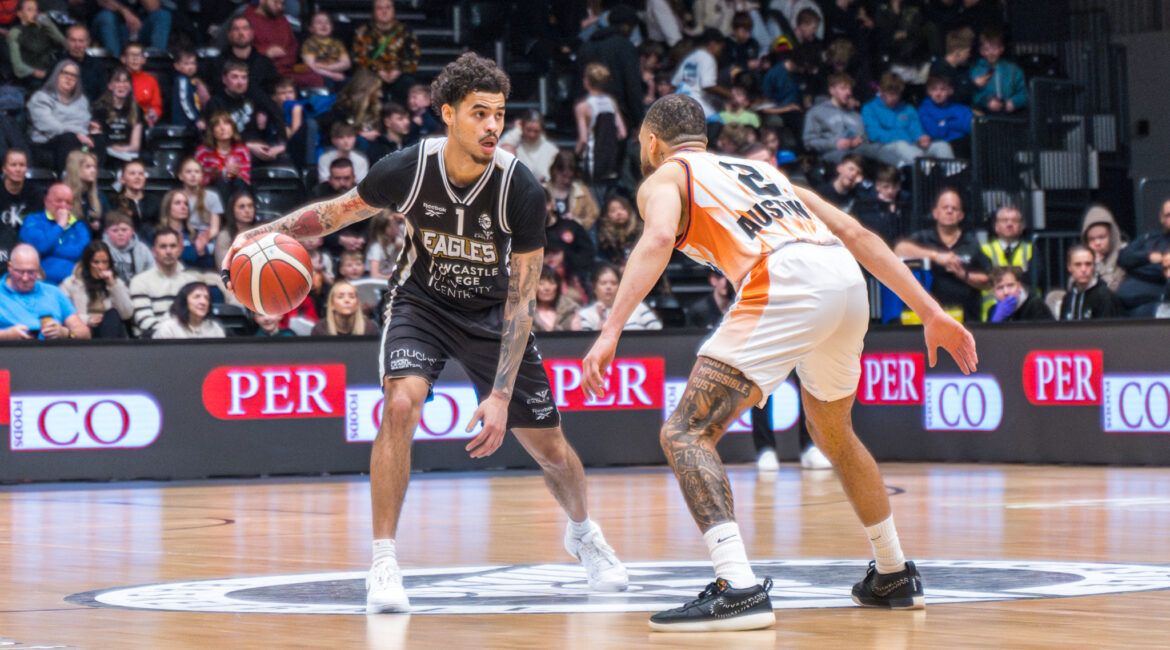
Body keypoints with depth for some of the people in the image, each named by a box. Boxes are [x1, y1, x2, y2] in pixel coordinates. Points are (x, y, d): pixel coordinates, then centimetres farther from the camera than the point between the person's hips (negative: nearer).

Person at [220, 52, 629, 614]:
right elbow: (339, 211, -4)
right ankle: (383, 563, -21)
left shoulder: (520, 189, -28)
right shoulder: (409, 169, -25)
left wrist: (500, 395, -30)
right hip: (422, 300, 0)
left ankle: (582, 532, 41)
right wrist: (267, 232, -18)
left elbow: (520, 301, -25)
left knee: (548, 446, 7)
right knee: (401, 404, -28)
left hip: (490, 310, 0)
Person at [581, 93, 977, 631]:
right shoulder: (760, 169, 36)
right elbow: (856, 234, 28)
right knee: (833, 435, 31)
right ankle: (894, 576, 40)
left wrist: (610, 332, -16)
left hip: (786, 284, -7)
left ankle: (737, 588, -22)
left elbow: (658, 239, -7)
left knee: (688, 432, -5)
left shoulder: (664, 179, 18)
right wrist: (931, 314, 27)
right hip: (848, 280, 7)